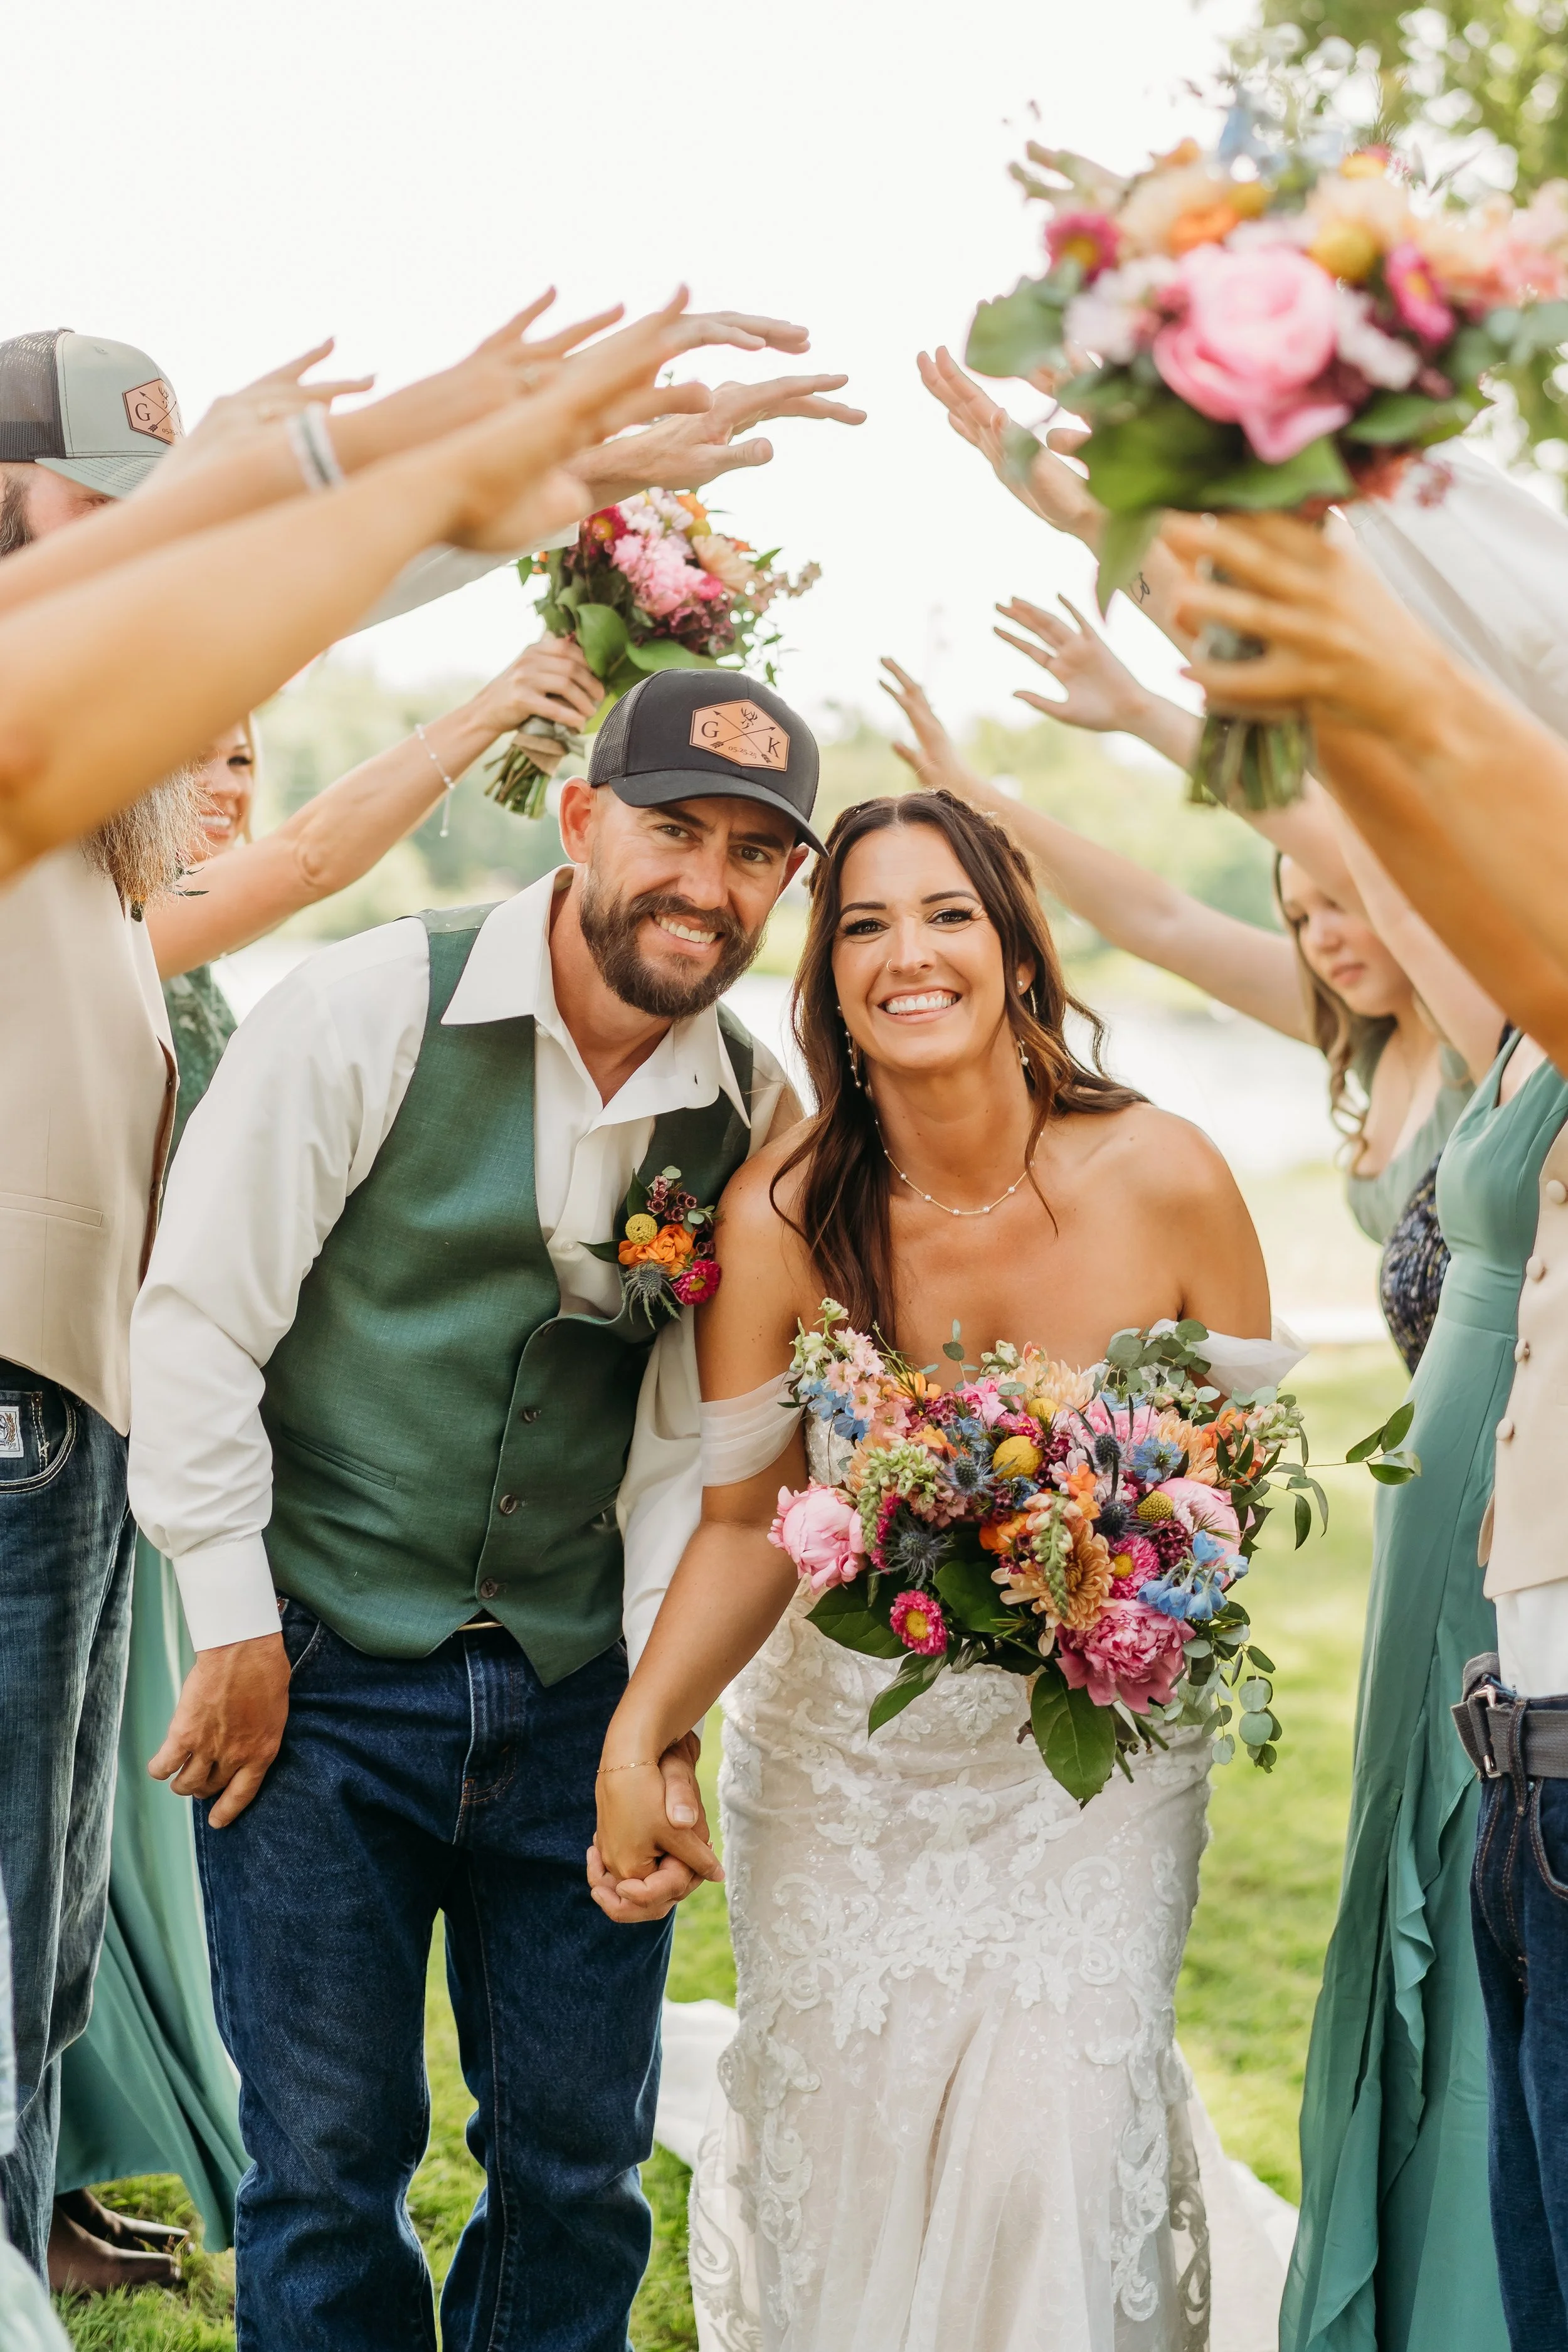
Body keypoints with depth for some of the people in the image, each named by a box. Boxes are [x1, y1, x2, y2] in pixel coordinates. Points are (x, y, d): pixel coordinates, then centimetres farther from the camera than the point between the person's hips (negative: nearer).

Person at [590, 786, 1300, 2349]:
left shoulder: (1164, 1180, -15)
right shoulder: (781, 1215, -15)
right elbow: (747, 1519, -8)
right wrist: (638, 1735, -22)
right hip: (846, 1757, 1)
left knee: (1052, 2163, -9)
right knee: (844, 2157, 7)